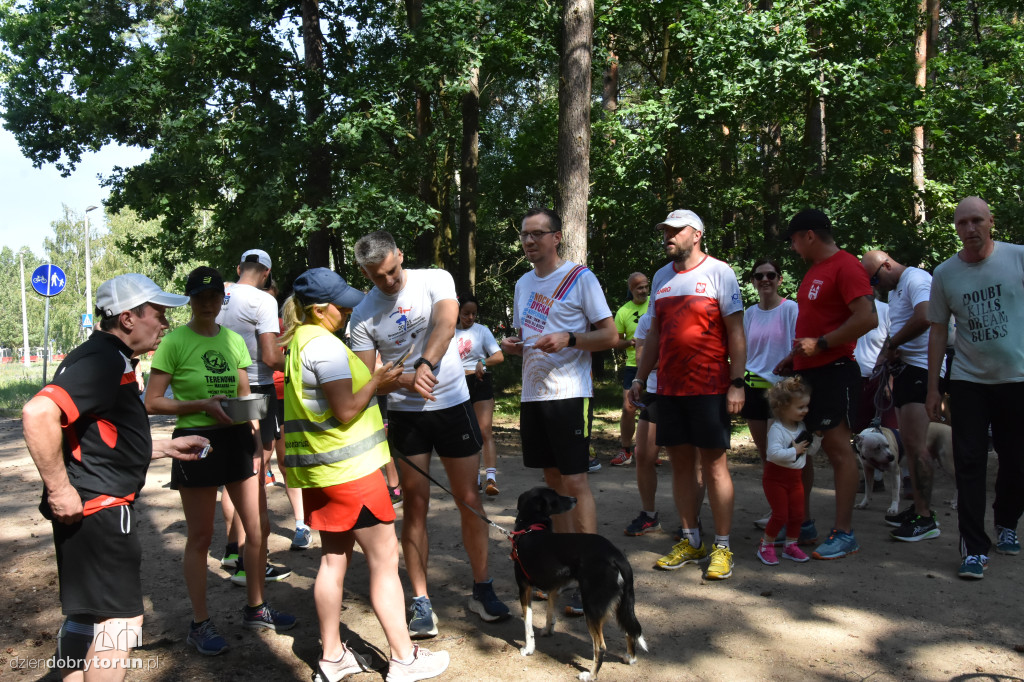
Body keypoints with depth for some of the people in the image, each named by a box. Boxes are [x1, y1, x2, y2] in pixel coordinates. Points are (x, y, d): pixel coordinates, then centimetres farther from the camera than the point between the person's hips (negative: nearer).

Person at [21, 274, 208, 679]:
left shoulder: (108, 359, 16)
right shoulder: (106, 361, -18)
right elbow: (38, 414, -32)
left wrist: (167, 448, 21)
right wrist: (59, 489, -26)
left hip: (90, 511, 11)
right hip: (100, 508, -11)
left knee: (84, 615, 21)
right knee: (120, 619, -3)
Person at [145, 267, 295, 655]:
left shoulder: (234, 340, 8)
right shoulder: (174, 342, -7)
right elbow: (153, 402, -9)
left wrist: (256, 444, 2)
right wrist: (203, 404, -20)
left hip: (237, 439, 5)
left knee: (256, 528, 9)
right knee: (200, 537, 5)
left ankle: (255, 609, 27)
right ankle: (200, 625, 20)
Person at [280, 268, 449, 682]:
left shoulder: (300, 341, 13)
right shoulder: (325, 345, -18)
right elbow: (346, 411, -21)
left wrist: (382, 381, 11)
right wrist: (378, 380, -8)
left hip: (320, 470, 10)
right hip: (348, 470, -10)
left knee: (334, 559, 15)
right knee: (384, 560, 0)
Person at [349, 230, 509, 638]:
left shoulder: (435, 280, -4)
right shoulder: (362, 316, -1)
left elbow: (446, 324, -23)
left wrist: (425, 364, -41)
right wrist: (405, 381, -24)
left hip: (453, 405, -1)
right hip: (404, 414, 1)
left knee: (469, 500, 6)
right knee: (415, 506, 4)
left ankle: (482, 589, 22)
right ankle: (421, 602, 14)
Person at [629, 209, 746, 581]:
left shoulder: (718, 271, -2)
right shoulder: (661, 277, 14)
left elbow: (735, 331, -6)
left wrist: (737, 382, -13)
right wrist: (640, 377, 14)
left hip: (709, 386, -5)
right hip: (669, 387, 5)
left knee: (714, 463, -1)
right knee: (681, 462, 9)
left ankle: (722, 547, 8)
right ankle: (690, 541, 20)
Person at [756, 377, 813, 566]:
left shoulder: (801, 426, 5)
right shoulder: (777, 429, -21)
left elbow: (809, 450, 18)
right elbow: (773, 453, -34)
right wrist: (794, 451, -25)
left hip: (795, 476, 7)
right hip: (776, 477, -7)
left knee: (797, 514, 8)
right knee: (780, 515, -5)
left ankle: (791, 545, 24)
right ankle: (766, 546, 12)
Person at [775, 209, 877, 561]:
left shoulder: (846, 266, -13)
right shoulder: (814, 270, 18)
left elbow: (868, 318, -23)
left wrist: (821, 345, -21)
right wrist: (794, 357, 20)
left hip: (834, 370, -10)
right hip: (806, 371, 10)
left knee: (837, 447, -6)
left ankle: (844, 533, 2)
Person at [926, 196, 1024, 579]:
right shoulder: (945, 274, 2)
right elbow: (938, 333, 6)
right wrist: (933, 389, 5)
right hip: (969, 380, 1)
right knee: (970, 462, -3)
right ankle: (974, 547, 2)